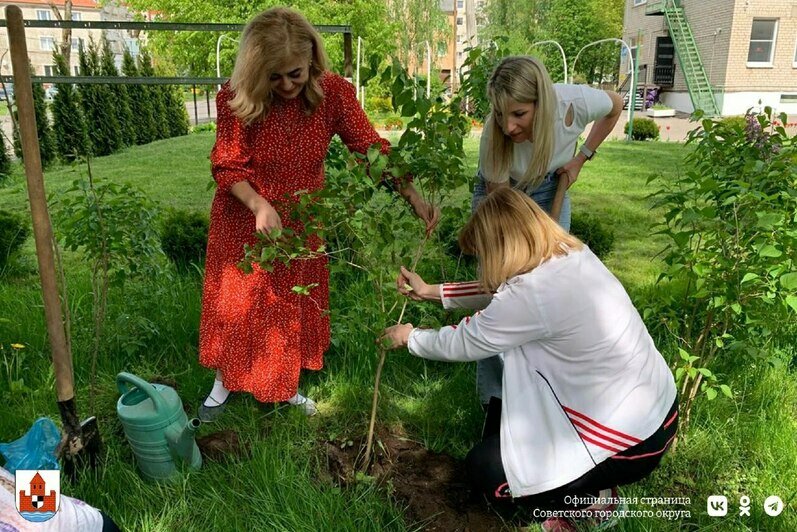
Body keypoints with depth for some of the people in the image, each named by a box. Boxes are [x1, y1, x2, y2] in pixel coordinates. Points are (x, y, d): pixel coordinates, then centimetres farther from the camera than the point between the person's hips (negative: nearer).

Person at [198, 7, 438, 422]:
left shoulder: (333, 92, -18)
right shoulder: (236, 97, -22)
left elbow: (371, 147, -17)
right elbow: (227, 165, -16)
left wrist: (411, 194, -30)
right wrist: (260, 205, -34)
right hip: (243, 220, -1)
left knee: (295, 304, 15)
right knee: (236, 303, 13)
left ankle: (286, 386, 39)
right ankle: (225, 384, 38)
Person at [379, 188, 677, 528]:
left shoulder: (531, 293, -29)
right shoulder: (570, 255, -3)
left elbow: (462, 344, -13)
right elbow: (499, 291, 11)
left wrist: (409, 337, 6)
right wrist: (430, 291, 16)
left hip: (632, 439, -9)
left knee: (484, 470, 1)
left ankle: (594, 498, 10)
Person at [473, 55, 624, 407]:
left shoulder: (576, 102, -33)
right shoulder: (495, 135, -36)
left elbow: (615, 106, -7)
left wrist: (580, 159, -11)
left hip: (550, 192, 2)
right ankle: (494, 400, 6)